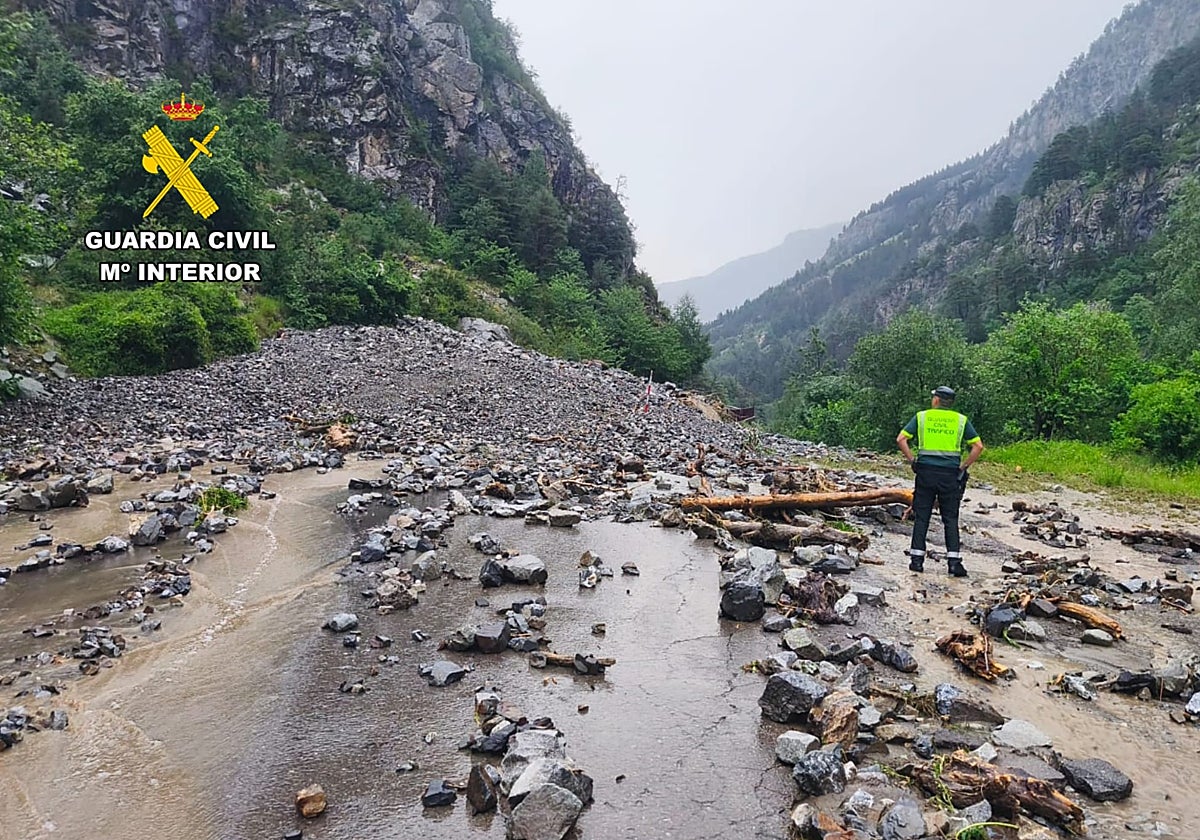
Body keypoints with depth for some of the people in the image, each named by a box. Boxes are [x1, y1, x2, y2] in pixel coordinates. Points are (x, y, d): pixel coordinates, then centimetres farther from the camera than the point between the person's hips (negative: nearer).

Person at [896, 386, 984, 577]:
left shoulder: (922, 416, 5)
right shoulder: (961, 420, 6)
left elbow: (901, 439, -3)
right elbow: (978, 446, 1)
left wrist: (912, 461, 4)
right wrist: (964, 466, 6)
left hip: (926, 472, 0)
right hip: (950, 474, 0)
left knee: (921, 517, 5)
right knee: (951, 519, 6)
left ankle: (917, 559, 5)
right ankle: (954, 561, 1)